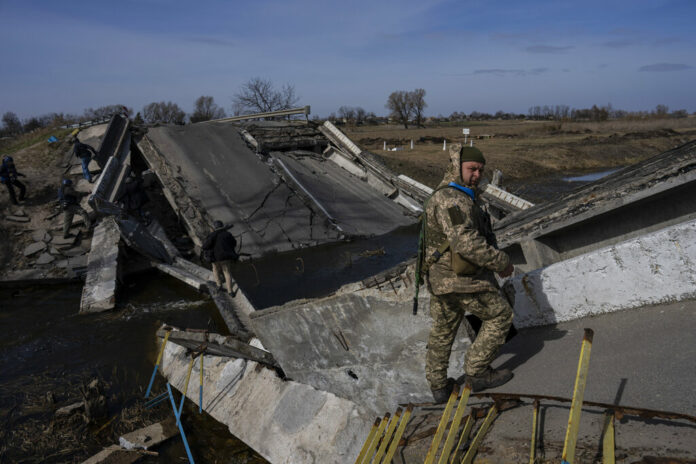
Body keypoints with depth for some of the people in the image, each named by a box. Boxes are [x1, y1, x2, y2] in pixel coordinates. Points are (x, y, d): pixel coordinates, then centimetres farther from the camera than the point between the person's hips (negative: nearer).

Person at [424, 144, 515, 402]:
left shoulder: (460, 197, 15)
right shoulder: (451, 199, -20)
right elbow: (466, 243, -30)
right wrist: (501, 262, -20)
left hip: (440, 278, 10)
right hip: (462, 280, -10)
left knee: (442, 332, 18)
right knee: (500, 315, 9)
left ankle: (438, 387, 31)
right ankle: (477, 372, 15)